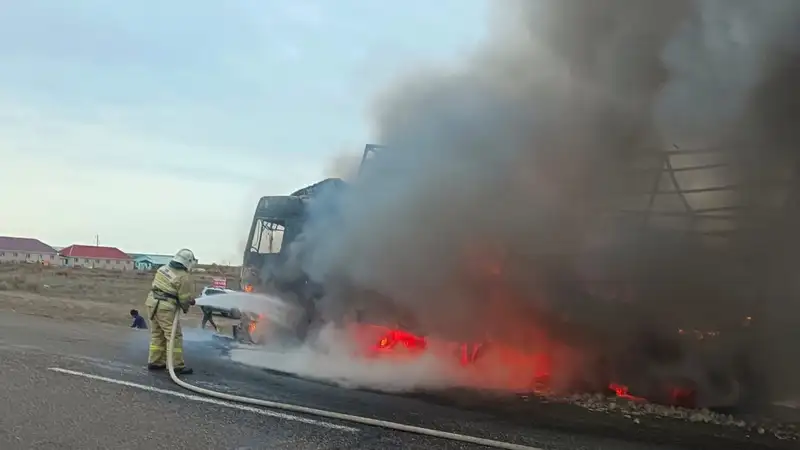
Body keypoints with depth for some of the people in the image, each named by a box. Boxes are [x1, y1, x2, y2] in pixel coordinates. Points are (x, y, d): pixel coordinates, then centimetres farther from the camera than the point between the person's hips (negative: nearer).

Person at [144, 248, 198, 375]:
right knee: (174, 336, -2)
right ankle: (177, 365, 0)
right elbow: (184, 298, -11)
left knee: (157, 334, 18)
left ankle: (154, 362, 24)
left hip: (152, 302, 8)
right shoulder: (184, 277, -14)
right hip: (165, 307, -8)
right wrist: (185, 307, 13)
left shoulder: (163, 269, 9)